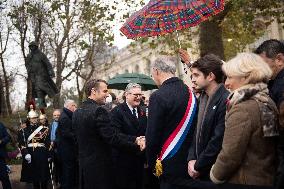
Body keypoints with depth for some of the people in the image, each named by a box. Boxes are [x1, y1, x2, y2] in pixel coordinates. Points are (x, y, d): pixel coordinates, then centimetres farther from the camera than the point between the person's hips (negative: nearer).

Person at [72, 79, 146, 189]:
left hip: (83, 166, 8)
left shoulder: (77, 112, 9)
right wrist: (137, 146, -12)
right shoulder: (99, 111, -18)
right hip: (100, 167, -8)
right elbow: (112, 138, -22)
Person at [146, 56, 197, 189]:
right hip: (190, 160, 7)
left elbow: (152, 135, -15)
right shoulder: (190, 92, 3)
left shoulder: (158, 97, -16)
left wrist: (151, 163, -1)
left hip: (170, 163, -6)